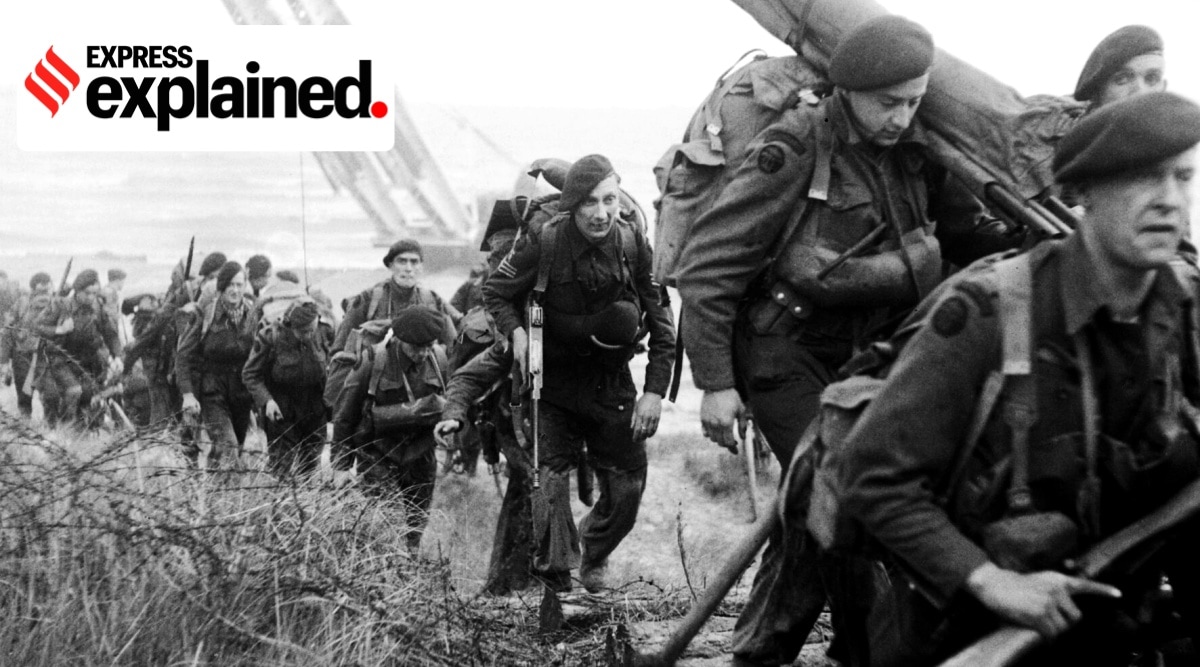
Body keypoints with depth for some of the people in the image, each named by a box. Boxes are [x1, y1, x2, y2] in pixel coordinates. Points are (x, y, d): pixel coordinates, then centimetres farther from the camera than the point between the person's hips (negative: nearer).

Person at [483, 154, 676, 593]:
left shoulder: (634, 246, -11)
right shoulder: (543, 243, -18)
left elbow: (662, 324, -3)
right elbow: (495, 291, -2)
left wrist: (655, 390, -10)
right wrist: (515, 331, -21)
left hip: (612, 383, 3)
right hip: (553, 381, -3)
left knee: (627, 487, 8)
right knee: (550, 478, -12)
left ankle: (594, 557, 37)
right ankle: (557, 586, -1)